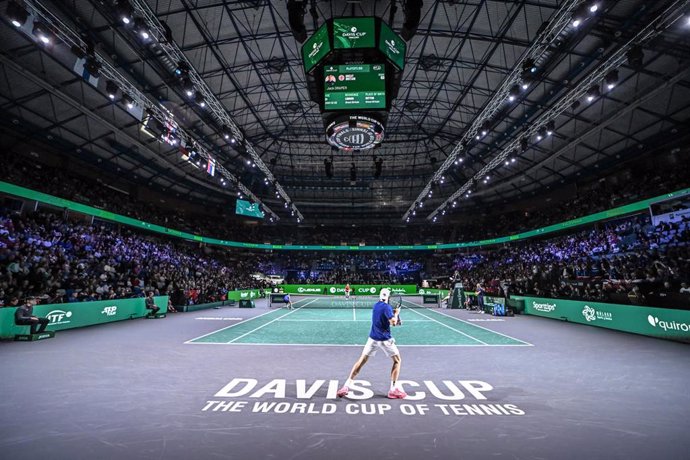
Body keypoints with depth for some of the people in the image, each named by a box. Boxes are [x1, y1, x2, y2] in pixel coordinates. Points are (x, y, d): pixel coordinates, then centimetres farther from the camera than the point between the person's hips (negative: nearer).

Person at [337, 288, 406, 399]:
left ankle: (346, 386, 6)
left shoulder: (376, 305, 8)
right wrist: (396, 313, -3)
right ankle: (393, 389, 10)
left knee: (362, 360, 10)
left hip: (373, 338, 6)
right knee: (397, 360, 14)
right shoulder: (387, 307, -14)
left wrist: (392, 314, 12)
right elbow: (393, 322, -20)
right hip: (385, 339, -6)